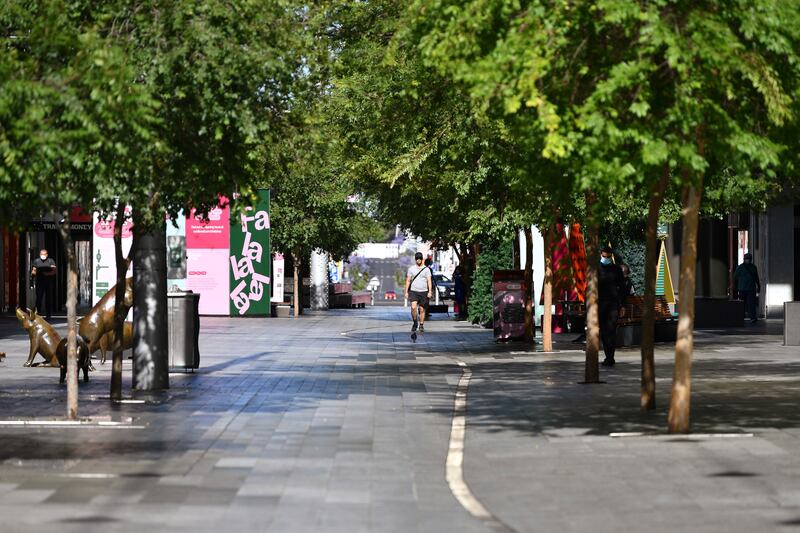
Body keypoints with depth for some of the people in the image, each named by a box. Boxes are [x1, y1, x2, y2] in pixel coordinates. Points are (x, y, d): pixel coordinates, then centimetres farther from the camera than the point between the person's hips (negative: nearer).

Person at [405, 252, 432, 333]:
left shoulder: (426, 269, 4)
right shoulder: (411, 269, 7)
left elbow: (429, 281, 0)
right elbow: (408, 281, 9)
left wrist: (430, 291, -11)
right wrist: (406, 292, 3)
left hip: (423, 292, 0)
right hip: (413, 291, 0)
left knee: (422, 309, 5)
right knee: (413, 307, -18)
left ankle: (421, 326, 17)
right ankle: (415, 323, 0)